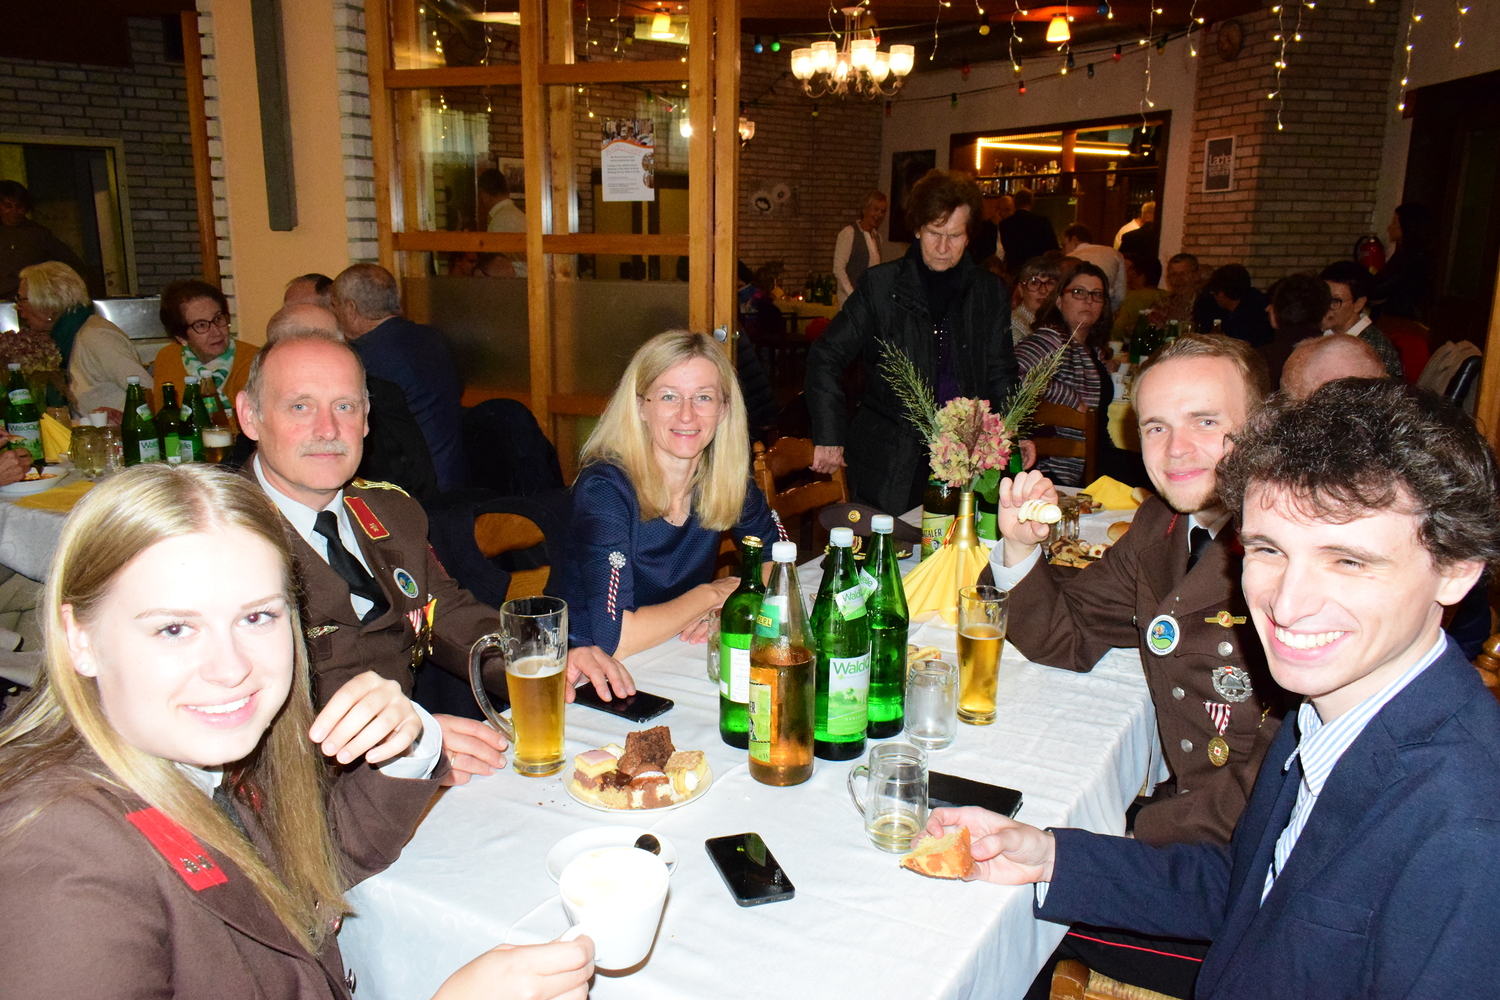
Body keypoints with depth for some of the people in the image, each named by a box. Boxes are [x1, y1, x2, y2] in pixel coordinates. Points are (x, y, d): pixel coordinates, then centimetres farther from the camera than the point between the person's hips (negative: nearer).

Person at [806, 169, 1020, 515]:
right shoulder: (882, 285, 0)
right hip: (888, 463, -2)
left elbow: (1000, 373, 12)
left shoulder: (989, 291, 8)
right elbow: (827, 356, 1)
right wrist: (829, 436, -8)